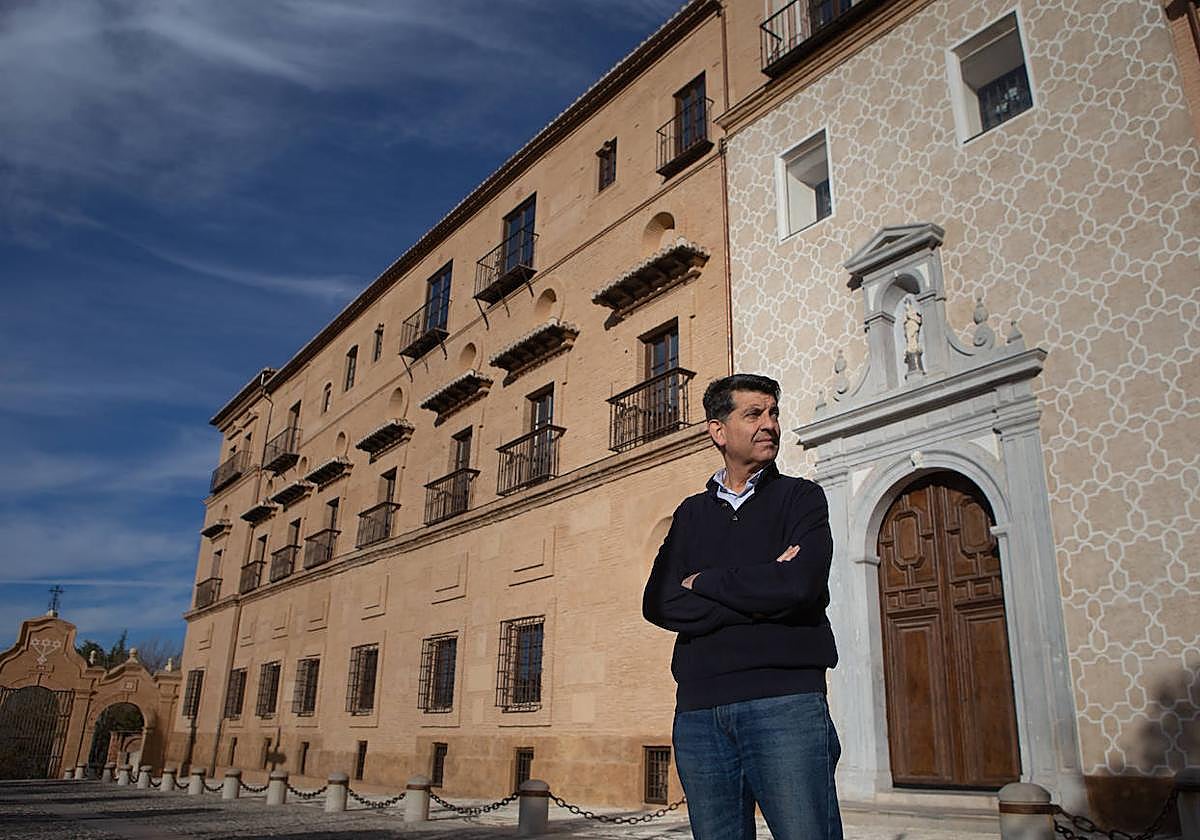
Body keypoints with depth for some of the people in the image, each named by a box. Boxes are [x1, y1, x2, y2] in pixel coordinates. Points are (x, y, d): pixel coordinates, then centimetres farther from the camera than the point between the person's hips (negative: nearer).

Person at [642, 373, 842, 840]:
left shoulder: (800, 497, 7)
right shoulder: (691, 513, 16)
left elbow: (799, 586, -13)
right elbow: (658, 604, 1)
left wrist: (704, 582, -1)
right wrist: (759, 597, -9)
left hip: (785, 700, -3)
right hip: (699, 707, 4)